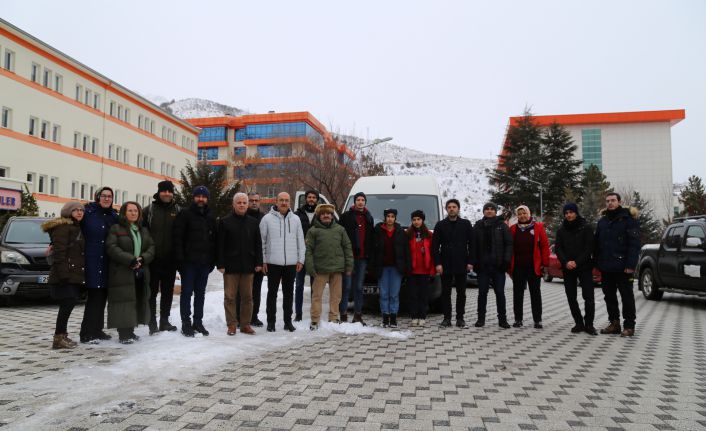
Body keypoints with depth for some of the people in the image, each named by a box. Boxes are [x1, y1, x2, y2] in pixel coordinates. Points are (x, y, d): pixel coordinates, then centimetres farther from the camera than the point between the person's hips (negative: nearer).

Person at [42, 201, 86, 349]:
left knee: (67, 305, 11)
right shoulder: (62, 227, -8)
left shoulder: (77, 228, 21)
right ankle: (59, 338, -6)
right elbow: (59, 252, -17)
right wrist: (63, 273, -23)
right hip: (65, 276, -9)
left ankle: (62, 335, 19)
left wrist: (80, 274, 19)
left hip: (75, 275, 9)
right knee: (68, 304, -12)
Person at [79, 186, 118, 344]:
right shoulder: (87, 211, -4)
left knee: (102, 296, 10)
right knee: (94, 296, -6)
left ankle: (97, 330, 21)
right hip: (91, 261, -5)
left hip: (106, 263, 5)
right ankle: (87, 333, 2)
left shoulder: (114, 217, 11)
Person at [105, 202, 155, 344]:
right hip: (122, 273, -6)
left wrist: (143, 259, -9)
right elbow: (111, 248, -11)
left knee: (138, 301, 6)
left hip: (141, 272, 6)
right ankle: (124, 333, -3)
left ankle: (130, 331, 16)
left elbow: (151, 247, 11)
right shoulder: (116, 229, 1)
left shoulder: (144, 230, 18)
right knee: (124, 301, -8)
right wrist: (130, 260, -19)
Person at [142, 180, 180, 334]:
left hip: (170, 259, 2)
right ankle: (152, 321, 13)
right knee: (152, 291, 5)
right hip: (153, 258, -2)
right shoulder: (149, 210, 0)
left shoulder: (177, 211, 6)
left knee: (168, 291, 10)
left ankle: (164, 320, 21)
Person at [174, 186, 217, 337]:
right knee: (187, 292, 1)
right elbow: (178, 238, -8)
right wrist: (180, 258, -15)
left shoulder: (211, 217, 13)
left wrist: (213, 260, 8)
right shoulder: (184, 214, -3)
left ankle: (198, 321, 19)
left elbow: (214, 239, 14)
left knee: (200, 293, 11)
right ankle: (186, 323, 8)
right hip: (189, 261, -5)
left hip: (204, 262, 5)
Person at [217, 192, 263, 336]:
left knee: (247, 297, 7)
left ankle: (246, 324, 17)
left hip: (248, 266, 3)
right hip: (230, 266, -3)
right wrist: (220, 264, -8)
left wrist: (258, 262, 4)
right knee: (230, 297, 3)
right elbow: (220, 245, -3)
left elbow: (258, 244, 11)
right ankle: (231, 324, 13)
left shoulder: (253, 222, 10)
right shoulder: (224, 222, 0)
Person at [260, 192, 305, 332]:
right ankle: (271, 322, 15)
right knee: (272, 292, 6)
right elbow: (261, 241, -1)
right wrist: (263, 260, -4)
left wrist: (301, 259, 5)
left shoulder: (295, 219, 8)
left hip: (291, 263, 3)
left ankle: (288, 321, 20)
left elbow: (300, 241, 10)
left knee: (289, 293, 11)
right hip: (273, 263, -3)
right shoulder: (267, 218, -1)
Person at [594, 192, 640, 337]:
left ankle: (629, 326, 10)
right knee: (609, 296, 12)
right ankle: (614, 323, 23)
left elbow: (634, 244, -12)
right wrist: (597, 263, 10)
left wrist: (630, 265, -19)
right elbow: (597, 244, 17)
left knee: (627, 297, 2)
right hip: (606, 267, 7)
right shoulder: (602, 221, 14)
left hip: (622, 267, -7)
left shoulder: (628, 219, -6)